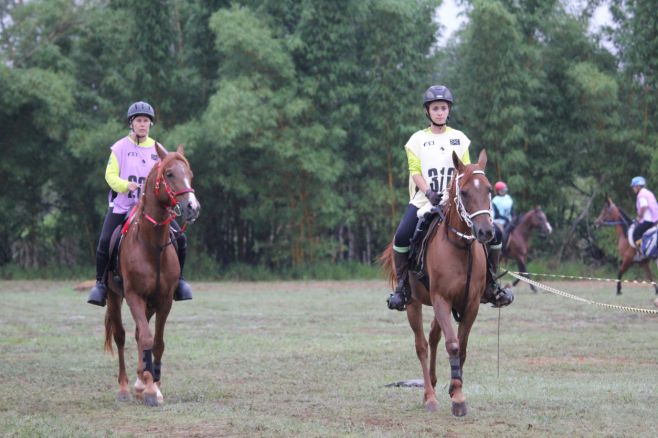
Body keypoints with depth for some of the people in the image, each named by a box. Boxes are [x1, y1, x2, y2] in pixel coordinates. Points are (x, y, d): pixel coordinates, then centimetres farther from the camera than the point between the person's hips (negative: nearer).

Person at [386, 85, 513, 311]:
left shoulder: (459, 138, 11)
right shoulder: (418, 139, 6)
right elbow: (415, 171, -2)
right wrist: (429, 193, -18)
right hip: (424, 201, -1)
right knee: (402, 236, -23)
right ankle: (402, 284, -5)